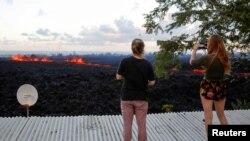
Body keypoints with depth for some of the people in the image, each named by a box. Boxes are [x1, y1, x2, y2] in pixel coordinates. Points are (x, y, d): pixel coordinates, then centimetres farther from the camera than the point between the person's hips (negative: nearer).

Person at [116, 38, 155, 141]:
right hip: (141, 98, 0)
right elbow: (152, 82, -3)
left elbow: (118, 77, 0)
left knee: (127, 125, 10)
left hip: (127, 97, 0)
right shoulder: (147, 64, -9)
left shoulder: (125, 61, -10)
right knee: (142, 125, 9)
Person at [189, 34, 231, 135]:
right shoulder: (224, 57, -3)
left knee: (208, 117, 5)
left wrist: (194, 49, 11)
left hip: (208, 88, -5)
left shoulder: (206, 58, -19)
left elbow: (192, 62, -4)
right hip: (220, 87, 5)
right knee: (221, 115, 20)